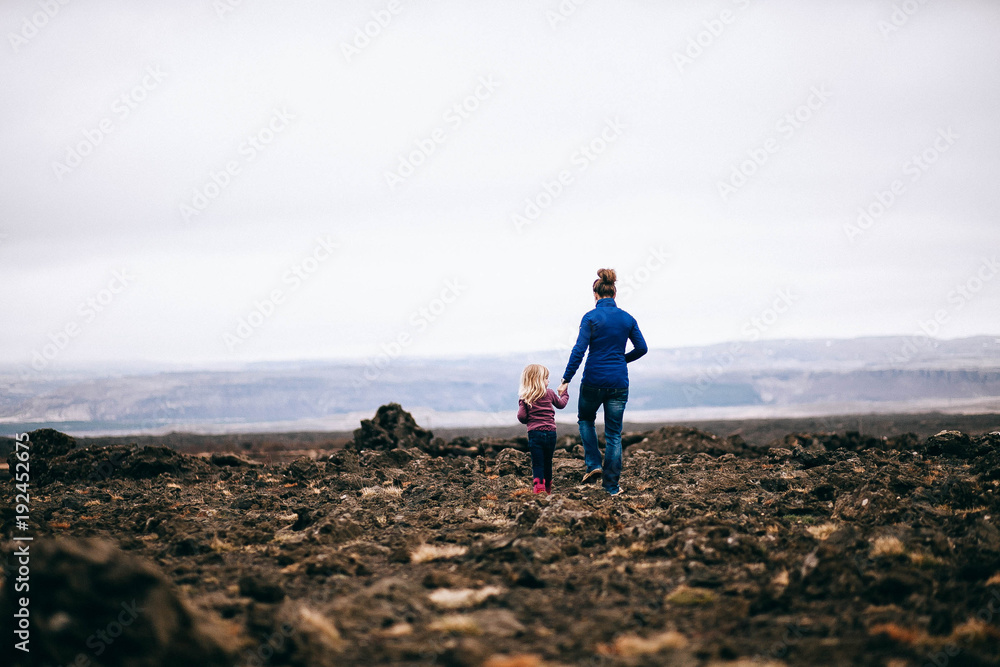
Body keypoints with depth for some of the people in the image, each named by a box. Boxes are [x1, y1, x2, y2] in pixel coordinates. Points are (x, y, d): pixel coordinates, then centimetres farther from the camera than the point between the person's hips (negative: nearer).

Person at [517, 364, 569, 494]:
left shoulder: (524, 398, 1)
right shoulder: (549, 393, 5)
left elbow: (521, 416, -6)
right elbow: (561, 404, 23)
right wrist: (564, 394, 42)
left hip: (534, 433, -1)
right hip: (550, 433, 1)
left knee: (537, 463, -3)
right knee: (548, 462, 14)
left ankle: (539, 486, -20)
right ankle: (548, 488, 23)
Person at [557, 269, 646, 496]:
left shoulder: (591, 317, -8)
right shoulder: (627, 318, 4)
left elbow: (579, 351, -13)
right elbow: (641, 348, 7)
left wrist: (566, 381, -11)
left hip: (594, 380, -3)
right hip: (619, 382, 3)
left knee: (586, 419, 25)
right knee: (614, 434, 9)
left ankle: (593, 464, 9)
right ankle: (611, 486, 5)